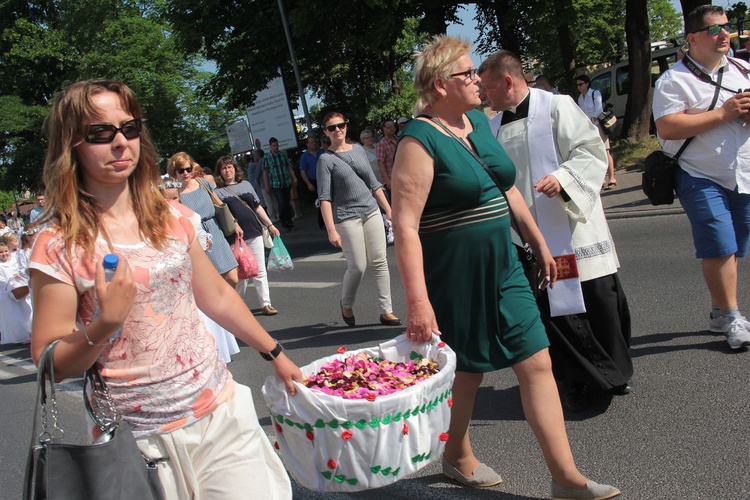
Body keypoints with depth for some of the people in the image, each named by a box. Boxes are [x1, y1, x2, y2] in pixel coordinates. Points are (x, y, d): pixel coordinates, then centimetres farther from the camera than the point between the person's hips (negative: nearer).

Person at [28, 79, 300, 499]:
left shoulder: (173, 218, 4)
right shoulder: (60, 246, -9)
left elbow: (217, 296, 15)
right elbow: (50, 364, -7)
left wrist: (276, 354, 20)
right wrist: (106, 323, -24)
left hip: (222, 412, 4)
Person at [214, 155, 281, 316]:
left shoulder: (246, 184, 12)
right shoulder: (217, 191, 2)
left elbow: (258, 207, 16)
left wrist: (270, 225, 14)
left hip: (254, 233, 3)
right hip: (234, 238, -3)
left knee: (260, 272, 4)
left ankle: (266, 303, 11)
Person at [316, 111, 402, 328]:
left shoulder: (358, 149, 10)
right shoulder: (326, 159, -5)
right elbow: (324, 197, -11)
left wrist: (389, 210, 14)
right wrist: (331, 230, -19)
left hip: (372, 212, 5)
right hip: (347, 218, -5)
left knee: (380, 263, 3)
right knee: (357, 267, -3)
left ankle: (385, 311, 10)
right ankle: (346, 305, 22)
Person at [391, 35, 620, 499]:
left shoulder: (479, 121, 8)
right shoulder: (420, 141, -17)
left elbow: (508, 190, 17)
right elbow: (405, 226, -23)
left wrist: (540, 245, 19)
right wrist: (417, 302, -28)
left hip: (504, 267, 7)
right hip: (455, 278, -7)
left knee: (538, 363, 5)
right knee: (467, 372, 12)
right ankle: (459, 458, 39)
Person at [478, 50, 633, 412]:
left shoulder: (557, 107, -3)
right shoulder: (494, 127, 14)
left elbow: (592, 152, -9)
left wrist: (563, 178, -22)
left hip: (574, 230, -4)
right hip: (534, 241, 5)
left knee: (599, 300, 1)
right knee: (552, 308, 3)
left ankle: (615, 371, 22)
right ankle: (582, 383, 18)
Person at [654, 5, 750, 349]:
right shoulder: (674, 80, -6)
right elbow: (667, 128, -19)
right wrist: (722, 114, -17)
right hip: (700, 178, -5)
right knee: (720, 249, -10)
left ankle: (719, 314, 25)